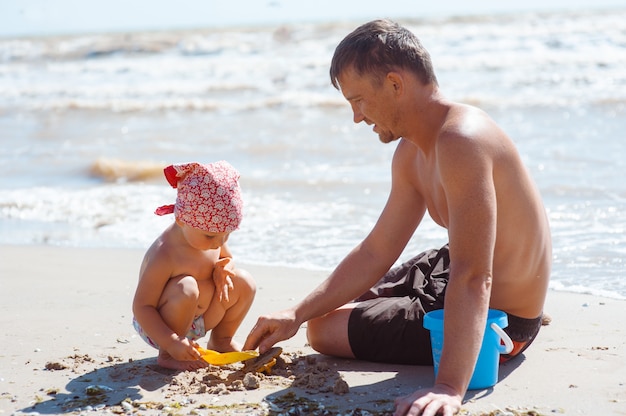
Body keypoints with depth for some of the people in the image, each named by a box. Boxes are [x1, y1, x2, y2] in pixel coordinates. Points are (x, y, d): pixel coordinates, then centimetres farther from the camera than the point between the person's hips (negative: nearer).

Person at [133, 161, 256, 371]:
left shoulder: (213, 236, -9)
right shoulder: (164, 255, -32)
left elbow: (226, 258, 13)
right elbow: (141, 307, -29)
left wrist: (223, 270, -13)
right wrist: (171, 344, -38)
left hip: (200, 318, 7)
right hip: (160, 327, -7)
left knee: (244, 282, -8)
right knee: (185, 288, -37)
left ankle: (221, 340, 16)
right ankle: (166, 356, -16)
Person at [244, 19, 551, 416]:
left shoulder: (461, 141, -32)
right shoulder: (412, 154, 1)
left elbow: (472, 280, -40)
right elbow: (376, 253, 7)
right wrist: (297, 314, 1)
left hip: (495, 319, -10)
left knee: (325, 329, -2)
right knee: (325, 311, 25)